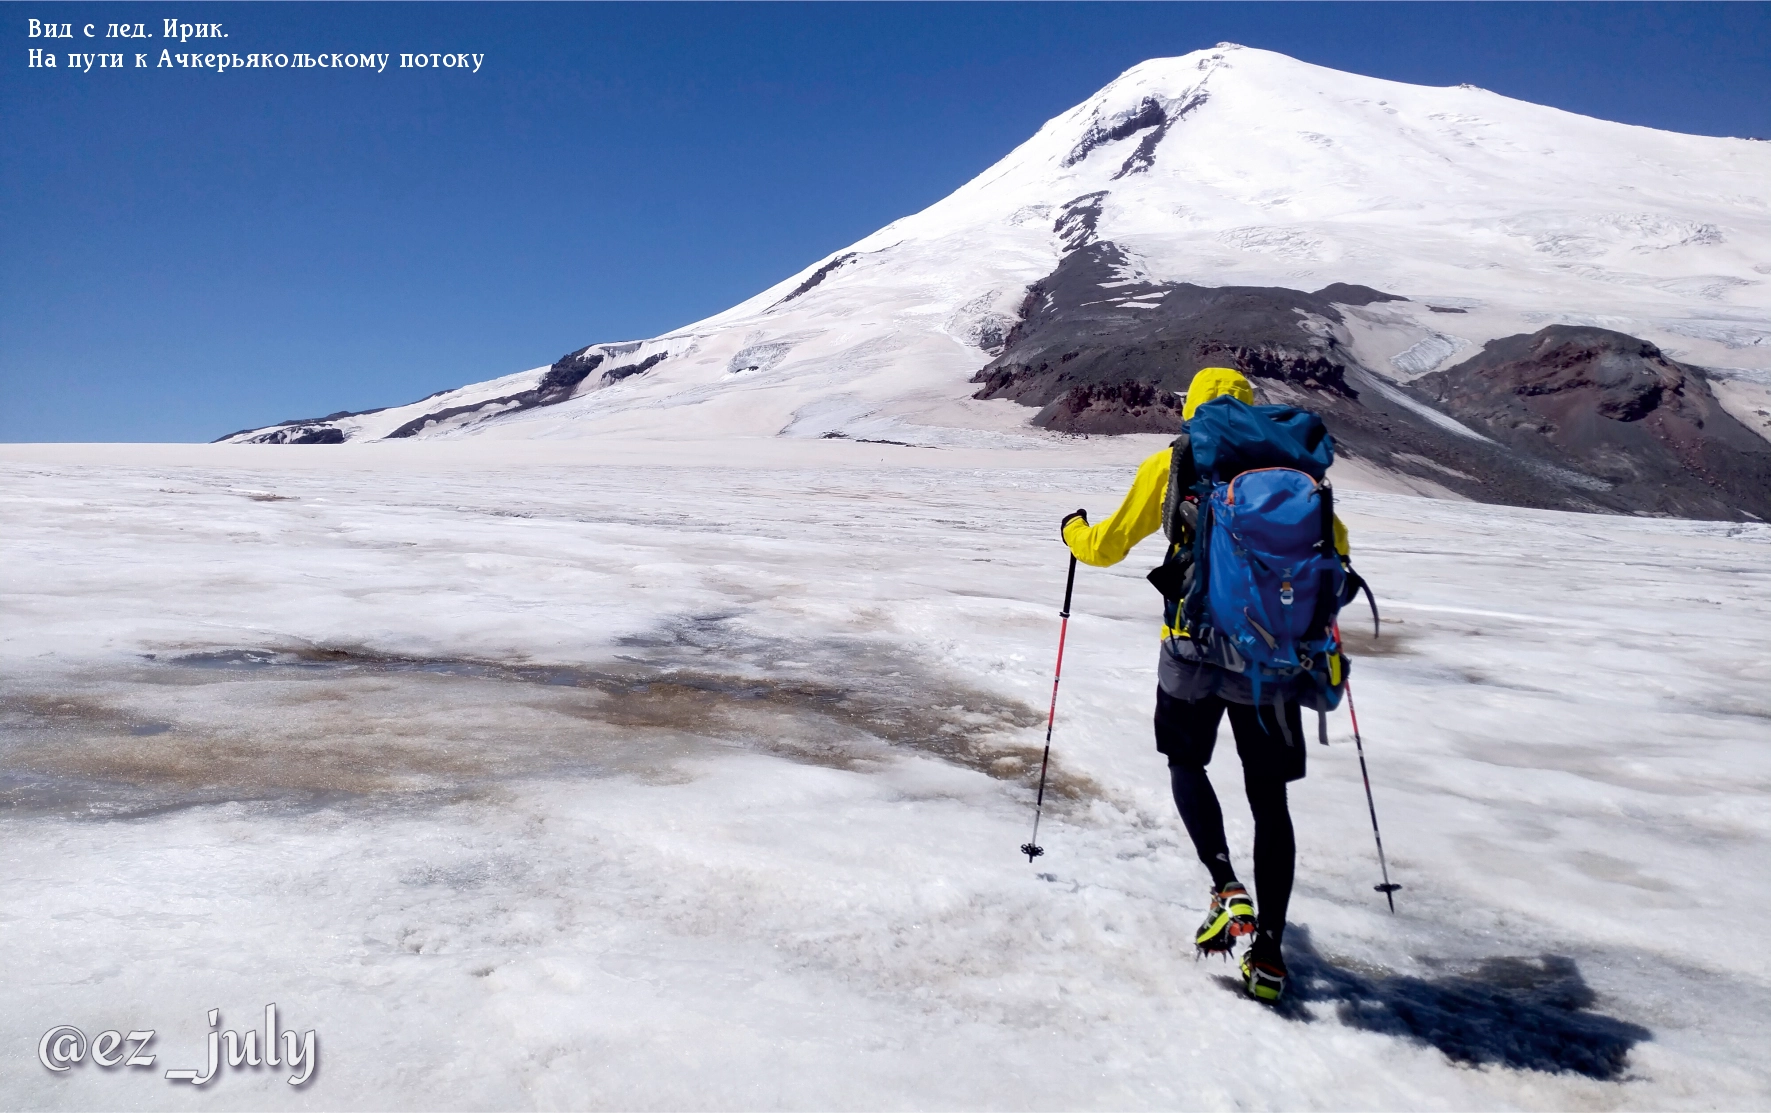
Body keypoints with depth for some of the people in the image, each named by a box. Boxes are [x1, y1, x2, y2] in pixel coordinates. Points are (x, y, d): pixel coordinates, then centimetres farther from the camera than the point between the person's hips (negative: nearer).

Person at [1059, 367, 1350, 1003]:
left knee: (1185, 762, 23)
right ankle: (1268, 953, 13)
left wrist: (1074, 530, 29)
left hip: (1192, 651, -1)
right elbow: (1332, 541, 14)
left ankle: (1227, 889, 3)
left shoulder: (1169, 465, 4)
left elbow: (1109, 545, 7)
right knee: (1269, 799, 12)